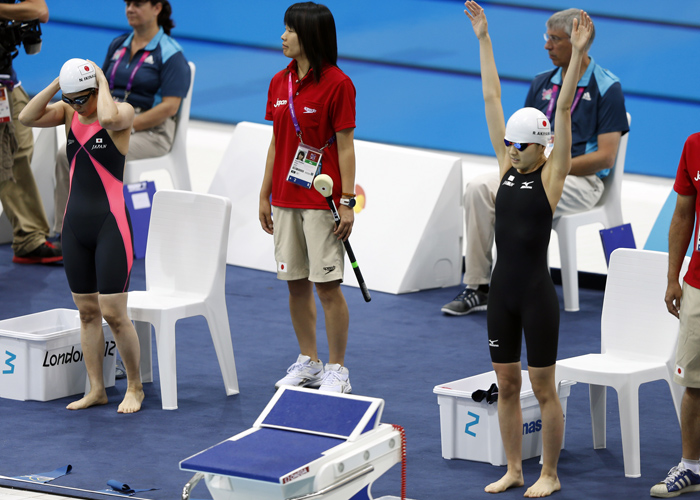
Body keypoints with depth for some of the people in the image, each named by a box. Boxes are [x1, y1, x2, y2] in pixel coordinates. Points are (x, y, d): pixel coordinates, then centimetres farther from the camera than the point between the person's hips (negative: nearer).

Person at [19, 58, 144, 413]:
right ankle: (96, 390, 15)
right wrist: (56, 84, -11)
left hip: (111, 224, -6)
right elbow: (27, 118, -7)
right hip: (75, 224, 6)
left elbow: (109, 117, -32)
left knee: (113, 314, -8)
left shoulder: (122, 112, -8)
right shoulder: (68, 112, 7)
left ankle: (135, 387, 7)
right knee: (87, 313, 9)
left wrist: (102, 82, -17)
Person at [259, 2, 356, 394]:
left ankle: (337, 370, 5)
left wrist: (347, 203, -13)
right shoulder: (280, 83, 10)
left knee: (327, 285, -4)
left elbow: (345, 146, -10)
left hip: (322, 200, -6)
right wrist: (265, 196, 14)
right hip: (286, 199, 7)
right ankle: (308, 362, 22)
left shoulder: (336, 83, -9)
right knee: (296, 283, 11)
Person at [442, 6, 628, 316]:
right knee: (478, 189, -19)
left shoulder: (607, 89, -6)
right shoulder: (542, 83, 14)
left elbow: (605, 157, -12)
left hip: (581, 178, -6)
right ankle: (476, 287, -19)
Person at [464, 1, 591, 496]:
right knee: (506, 385, 12)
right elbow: (492, 96, 7)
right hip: (503, 289, 6)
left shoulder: (552, 174, -7)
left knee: (543, 389, 2)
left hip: (537, 292, -6)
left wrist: (578, 53, -24)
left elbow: (564, 108, -16)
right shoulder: (507, 164, 6)